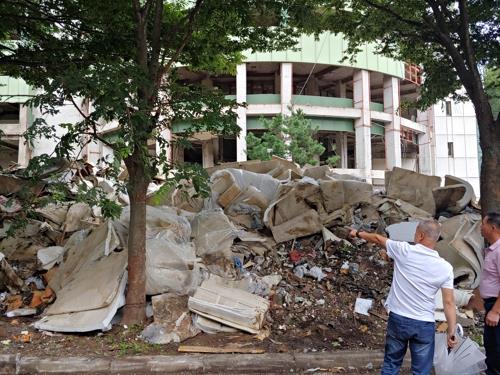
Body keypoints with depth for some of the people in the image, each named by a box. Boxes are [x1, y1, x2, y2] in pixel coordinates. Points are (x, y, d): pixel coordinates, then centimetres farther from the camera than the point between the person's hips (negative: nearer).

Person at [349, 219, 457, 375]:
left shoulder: (404, 250, -10)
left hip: (398, 319, 0)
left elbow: (378, 238, 6)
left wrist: (358, 233, 23)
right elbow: (449, 302, -7)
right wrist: (452, 331, 0)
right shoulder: (445, 268, -7)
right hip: (424, 325, 0)